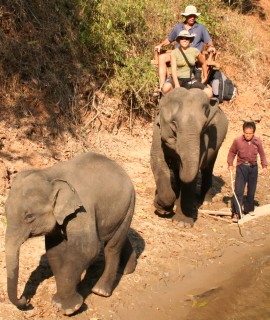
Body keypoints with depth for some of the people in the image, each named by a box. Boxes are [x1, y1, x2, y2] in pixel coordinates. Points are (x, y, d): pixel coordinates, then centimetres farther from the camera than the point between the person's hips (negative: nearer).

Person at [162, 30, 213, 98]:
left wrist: (205, 77, 28)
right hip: (177, 78, -3)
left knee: (209, 93, -20)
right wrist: (177, 85, -29)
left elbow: (203, 63, 22)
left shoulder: (195, 51, 4)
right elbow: (173, 69, -15)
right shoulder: (174, 52, -3)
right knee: (166, 88, -39)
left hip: (190, 80, 3)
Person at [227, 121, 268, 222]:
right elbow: (232, 152, 5)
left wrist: (264, 166, 6)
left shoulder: (257, 141, -4)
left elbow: (262, 153, 9)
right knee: (238, 190, -8)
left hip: (253, 167, 3)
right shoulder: (237, 141, -11)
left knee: (252, 190, 13)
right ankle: (236, 213, -7)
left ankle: (249, 209, 30)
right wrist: (230, 164, -2)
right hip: (241, 167, -3)